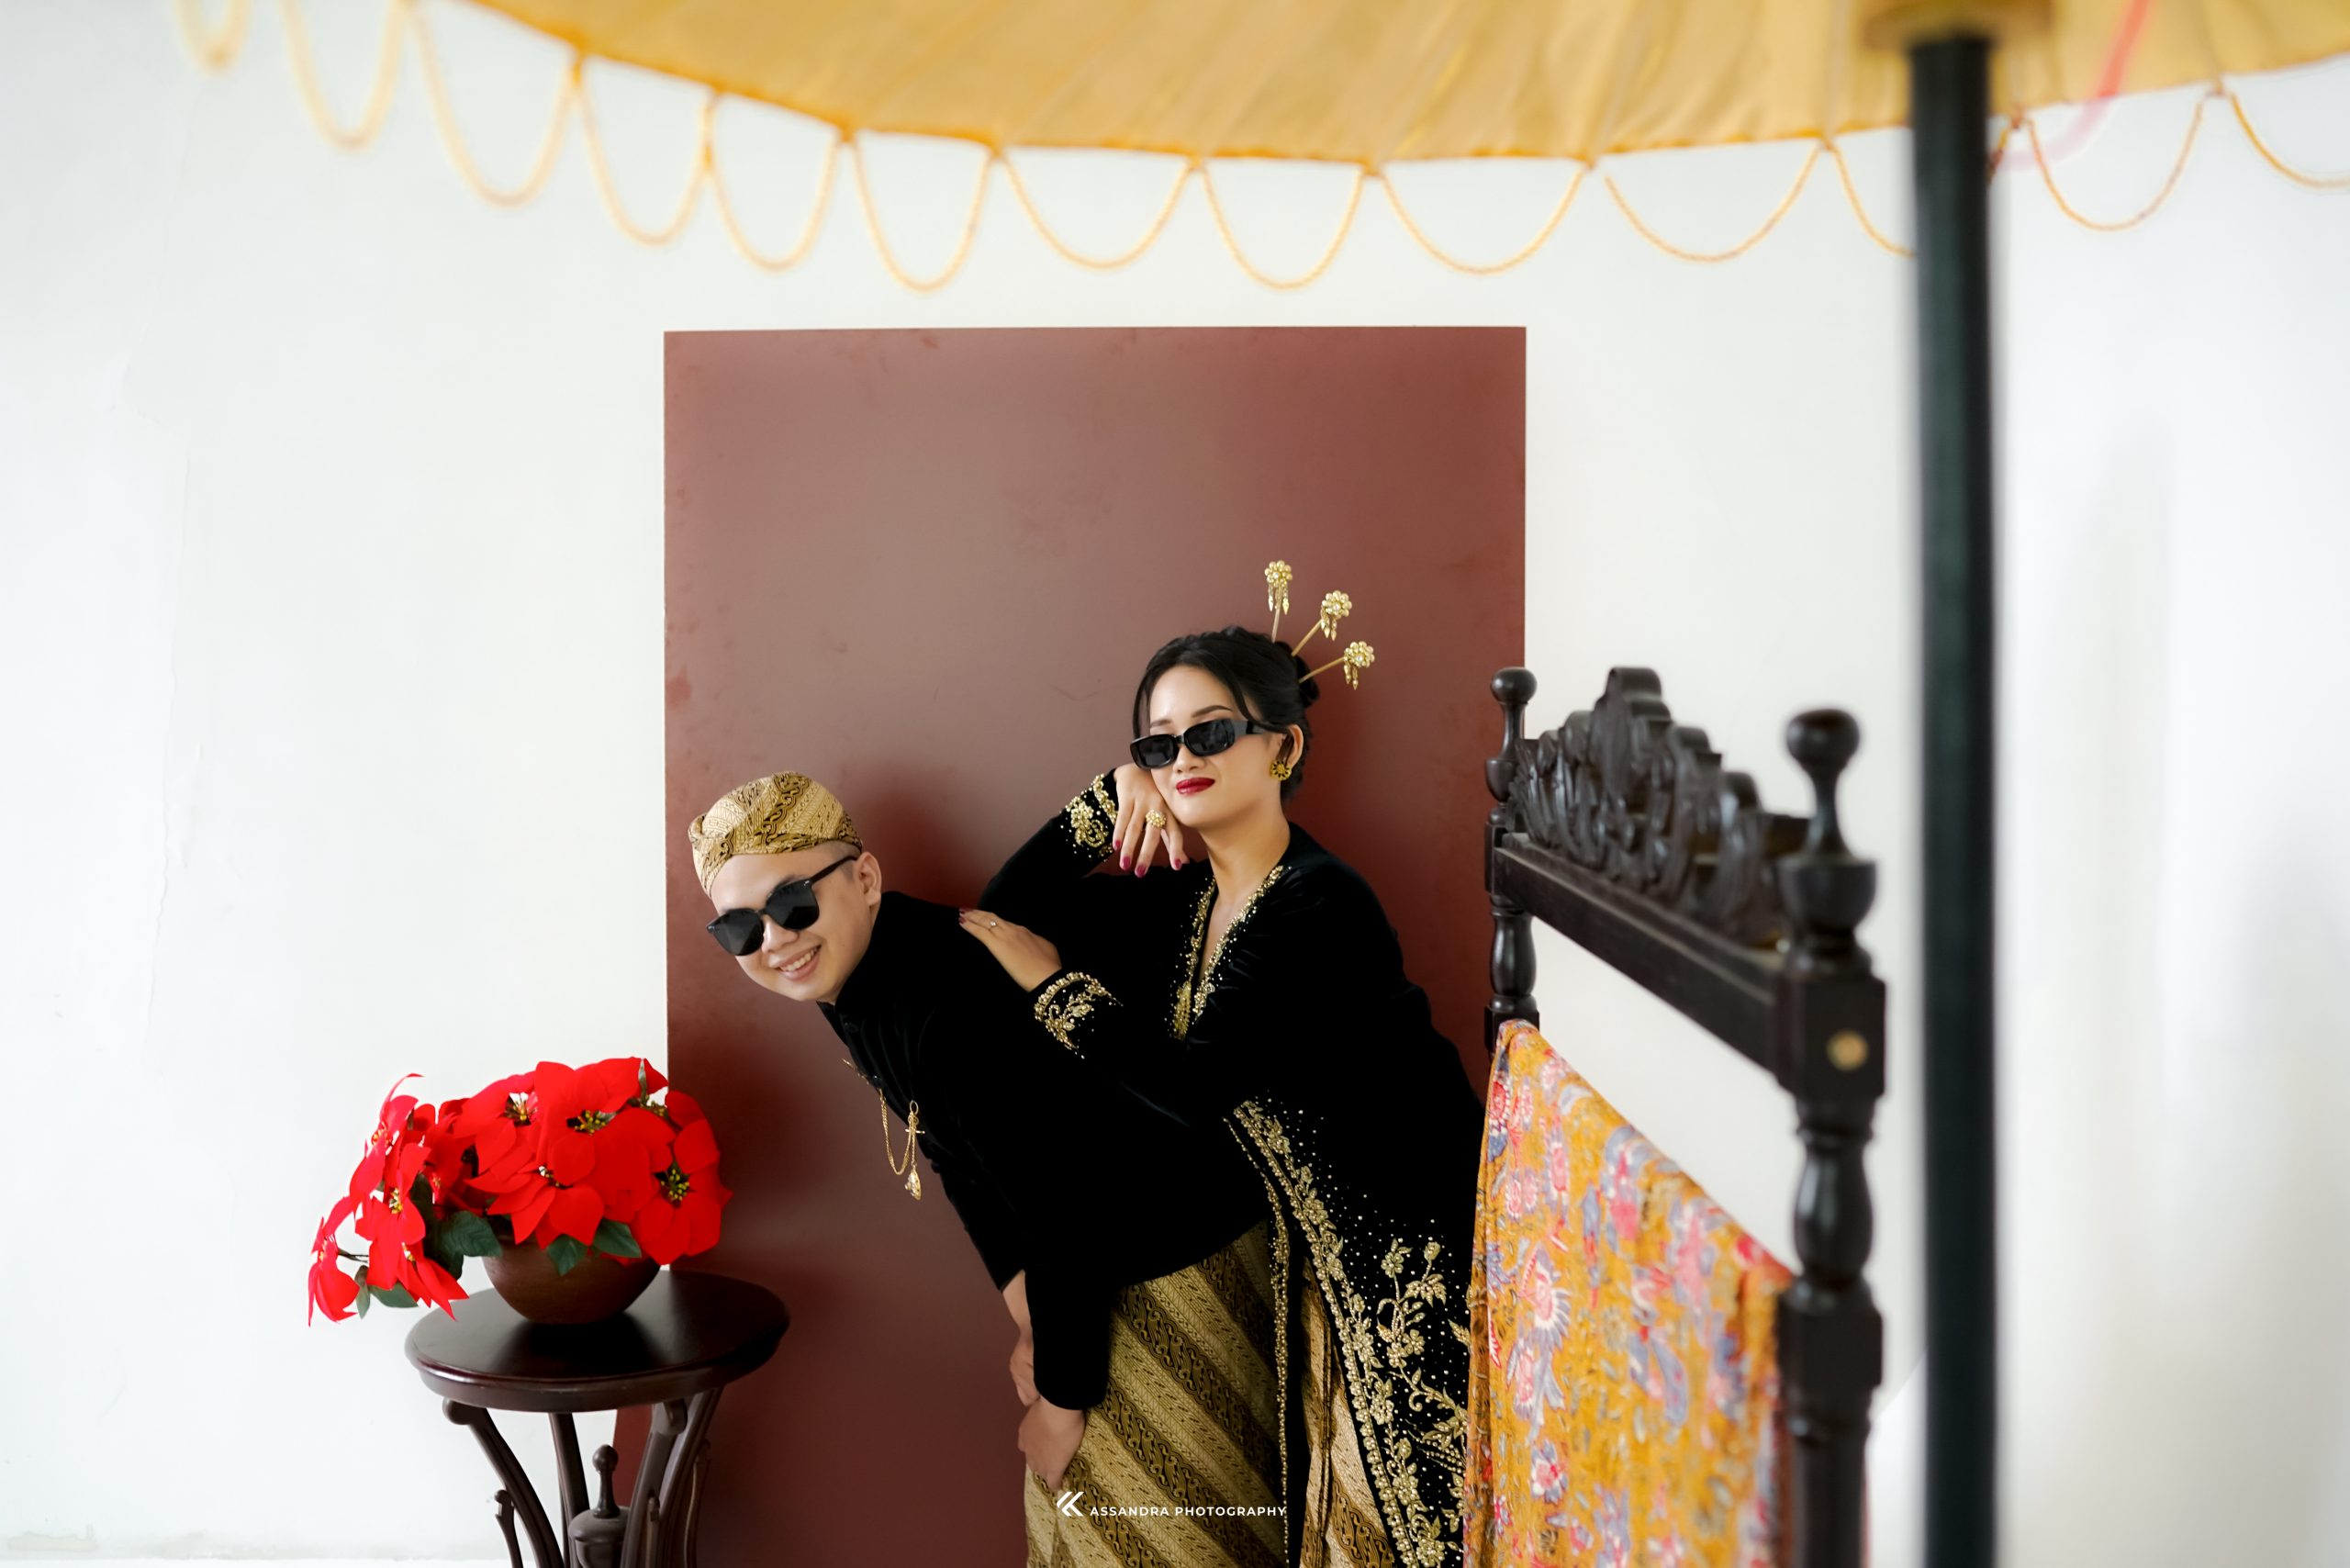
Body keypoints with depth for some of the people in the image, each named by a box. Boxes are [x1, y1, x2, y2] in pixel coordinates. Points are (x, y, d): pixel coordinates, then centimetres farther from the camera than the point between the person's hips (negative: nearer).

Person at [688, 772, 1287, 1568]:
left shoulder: (955, 1004, -34)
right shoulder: (849, 978, -4)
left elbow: (1064, 1216, -28)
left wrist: (1064, 1400, -15)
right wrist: (1022, 1302, 2)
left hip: (1184, 1255, -9)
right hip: (1097, 1267, 9)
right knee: (1076, 1502, 22)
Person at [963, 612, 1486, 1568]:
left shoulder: (1319, 906, -23)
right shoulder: (1185, 898, 1)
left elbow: (1188, 1089, -26)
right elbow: (1005, 916, 4)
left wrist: (1053, 980, -16)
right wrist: (1113, 796, -6)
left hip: (1415, 1247, -7)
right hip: (1316, 1248, 7)